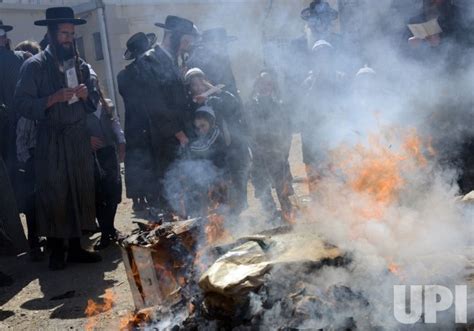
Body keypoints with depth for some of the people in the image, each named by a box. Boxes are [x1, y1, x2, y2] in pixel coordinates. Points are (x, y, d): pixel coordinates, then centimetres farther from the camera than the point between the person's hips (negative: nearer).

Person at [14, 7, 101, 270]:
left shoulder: (80, 65, 11)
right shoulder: (34, 65, -4)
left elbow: (94, 101, 15)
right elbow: (23, 104, -10)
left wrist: (86, 94, -6)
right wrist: (54, 98, -20)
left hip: (79, 138, 4)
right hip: (51, 142, -4)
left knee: (80, 191, 6)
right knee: (53, 196, -1)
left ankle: (75, 247, 19)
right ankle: (56, 251, 14)